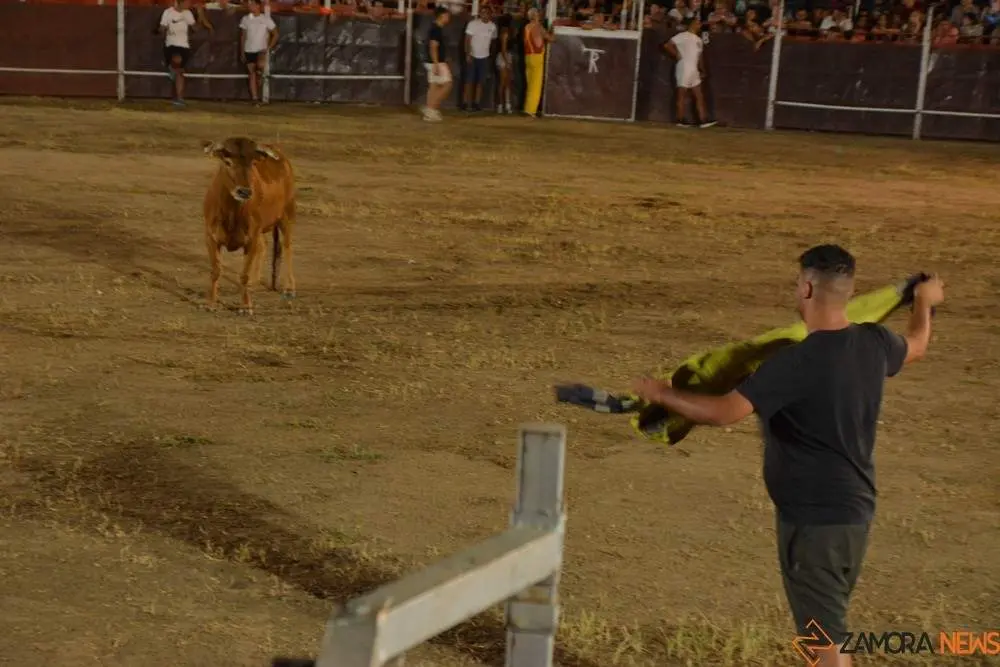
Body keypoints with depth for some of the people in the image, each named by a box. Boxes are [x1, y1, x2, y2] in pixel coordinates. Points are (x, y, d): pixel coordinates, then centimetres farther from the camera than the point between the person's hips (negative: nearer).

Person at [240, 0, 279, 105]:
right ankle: (255, 98, 5)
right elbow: (243, 36, 8)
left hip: (261, 50, -3)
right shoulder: (245, 19, 4)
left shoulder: (266, 19, -2)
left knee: (260, 65, -31)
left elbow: (275, 35, 3)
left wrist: (268, 48, -6)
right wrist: (242, 52, 4)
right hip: (249, 50, 3)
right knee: (251, 75, 2)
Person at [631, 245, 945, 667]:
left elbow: (724, 412, -28)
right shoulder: (874, 343, 0)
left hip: (813, 517, -8)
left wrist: (662, 394, -12)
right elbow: (916, 347, 24)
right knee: (830, 624, 23)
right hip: (855, 509, 8)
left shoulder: (796, 362, -24)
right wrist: (924, 302, 45)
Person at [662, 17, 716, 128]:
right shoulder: (683, 36, -7)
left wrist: (702, 71, 16)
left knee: (699, 95, 4)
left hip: (694, 70, 8)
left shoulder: (698, 40, 18)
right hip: (684, 68, -8)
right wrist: (677, 55, -10)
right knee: (682, 94, -5)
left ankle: (703, 120, 2)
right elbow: (667, 45, -13)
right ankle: (680, 120, -3)